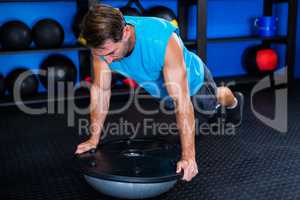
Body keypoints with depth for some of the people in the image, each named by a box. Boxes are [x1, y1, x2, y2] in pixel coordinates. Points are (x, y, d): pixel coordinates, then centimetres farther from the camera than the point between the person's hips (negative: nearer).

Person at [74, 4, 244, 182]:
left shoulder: (163, 40, -47)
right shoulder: (103, 43, -33)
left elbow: (182, 101, -47)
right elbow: (100, 89, -20)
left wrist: (188, 156, -47)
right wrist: (94, 138, -17)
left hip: (192, 78, -4)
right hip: (159, 86, 4)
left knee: (210, 106, 27)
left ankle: (233, 101, 63)